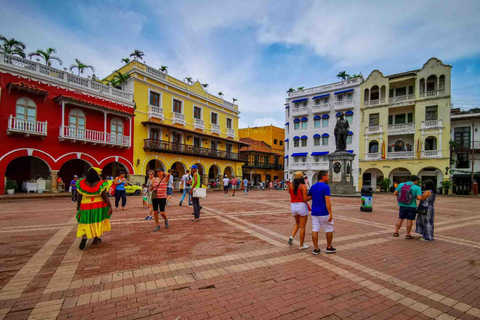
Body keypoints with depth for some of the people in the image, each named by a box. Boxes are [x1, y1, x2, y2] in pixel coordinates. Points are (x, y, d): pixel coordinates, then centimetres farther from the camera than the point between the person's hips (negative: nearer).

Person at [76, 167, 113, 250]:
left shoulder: (82, 184, -10)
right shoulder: (100, 185, -19)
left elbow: (79, 196, 1)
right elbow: (105, 197, -16)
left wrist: (78, 206, 15)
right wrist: (110, 207, -9)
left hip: (86, 207, 2)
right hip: (98, 206, -2)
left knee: (86, 222, 15)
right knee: (97, 221, 14)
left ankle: (84, 236, -8)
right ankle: (96, 239, 22)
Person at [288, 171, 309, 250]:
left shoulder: (291, 185, 1)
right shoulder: (303, 186, -13)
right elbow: (305, 199, -18)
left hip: (293, 207, 5)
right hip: (302, 207, -5)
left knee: (297, 223, 26)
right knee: (302, 227, 8)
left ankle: (292, 236, 5)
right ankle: (301, 245, 16)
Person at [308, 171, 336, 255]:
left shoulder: (313, 186, 7)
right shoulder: (326, 187, -13)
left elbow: (308, 198, 10)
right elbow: (327, 201, -20)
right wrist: (330, 214, -20)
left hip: (314, 212, 6)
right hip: (324, 213, -6)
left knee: (315, 230, 6)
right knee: (329, 230, 13)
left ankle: (316, 249, 11)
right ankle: (329, 247, 24)